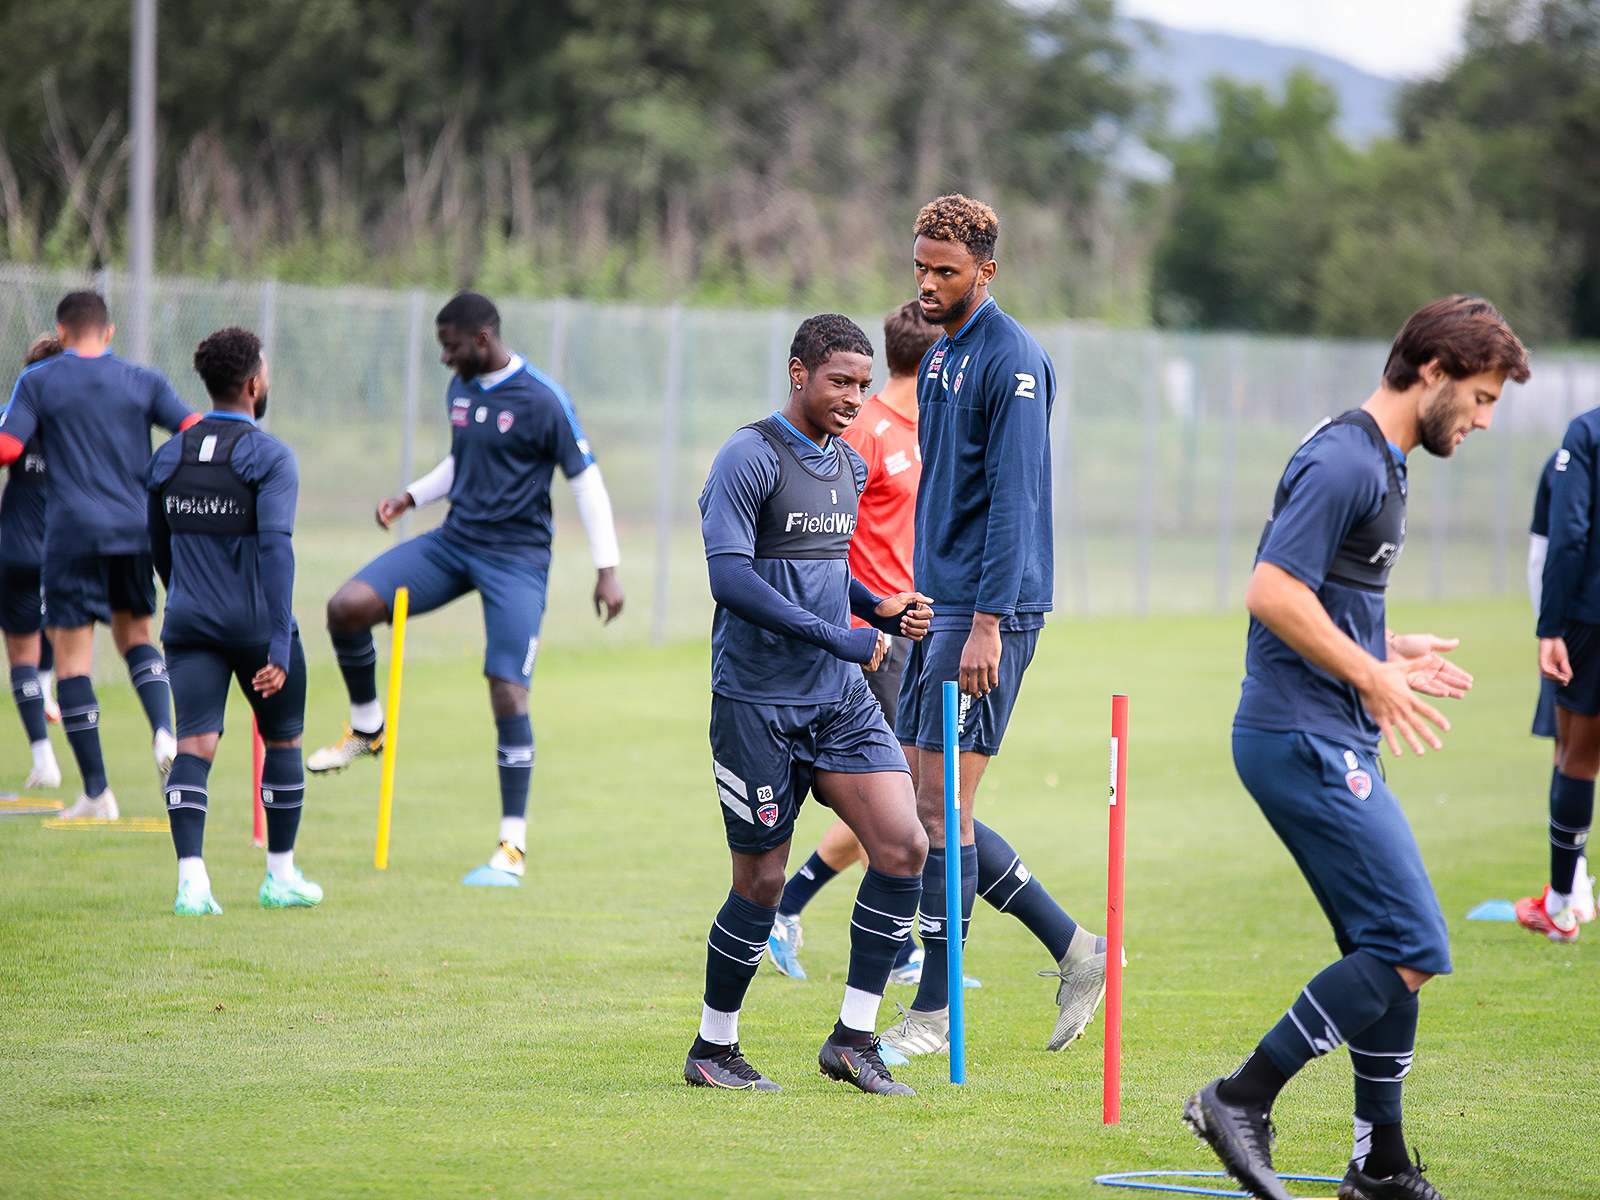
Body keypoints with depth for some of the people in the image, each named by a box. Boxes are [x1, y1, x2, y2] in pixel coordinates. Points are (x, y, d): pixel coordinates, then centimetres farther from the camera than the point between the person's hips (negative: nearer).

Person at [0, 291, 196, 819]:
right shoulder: (144, 381, 7)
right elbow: (195, 430, -2)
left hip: (72, 533, -3)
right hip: (136, 529, 3)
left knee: (72, 656, 1)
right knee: (135, 634, 21)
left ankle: (96, 792, -3)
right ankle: (164, 731, -7)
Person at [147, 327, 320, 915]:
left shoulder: (167, 458, 8)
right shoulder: (270, 457, -9)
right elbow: (275, 547, -20)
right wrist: (279, 646, -23)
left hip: (189, 625, 3)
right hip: (257, 624, -3)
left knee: (195, 745, -5)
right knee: (283, 742, 16)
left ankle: (191, 879, -23)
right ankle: (281, 876, 24)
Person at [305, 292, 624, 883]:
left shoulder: (542, 401, -13)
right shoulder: (459, 389, 8)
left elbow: (586, 479, -8)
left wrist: (607, 569, -11)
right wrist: (412, 497, 8)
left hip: (516, 556, -6)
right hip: (455, 540, 6)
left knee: (508, 694, -13)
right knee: (346, 607, -11)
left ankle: (513, 846, -6)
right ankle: (367, 727, 13)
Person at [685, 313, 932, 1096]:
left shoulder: (849, 466, 14)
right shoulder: (750, 457, -12)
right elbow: (729, 576, -22)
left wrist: (880, 612, 8)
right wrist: (833, 635, -24)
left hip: (840, 697, 7)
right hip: (757, 700, -7)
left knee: (902, 845, -7)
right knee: (762, 882, -1)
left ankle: (852, 1038, 2)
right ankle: (713, 1048, 18)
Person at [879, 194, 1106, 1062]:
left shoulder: (1012, 361, -12)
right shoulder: (939, 358, 16)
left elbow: (1014, 498, -17)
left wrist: (987, 621, -22)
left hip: (987, 613, -9)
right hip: (937, 602, 9)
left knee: (941, 809, -8)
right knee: (933, 809, 9)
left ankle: (934, 1014, -1)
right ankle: (1074, 950, 18)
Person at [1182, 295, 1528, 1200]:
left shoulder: (1382, 464, 18)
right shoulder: (1345, 461, -15)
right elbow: (1274, 592, -22)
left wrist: (1388, 650, 15)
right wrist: (1373, 677, -19)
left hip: (1333, 744, 10)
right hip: (1306, 742, -10)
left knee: (1390, 949, 10)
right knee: (1410, 948, -11)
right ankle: (1243, 1101, -8)